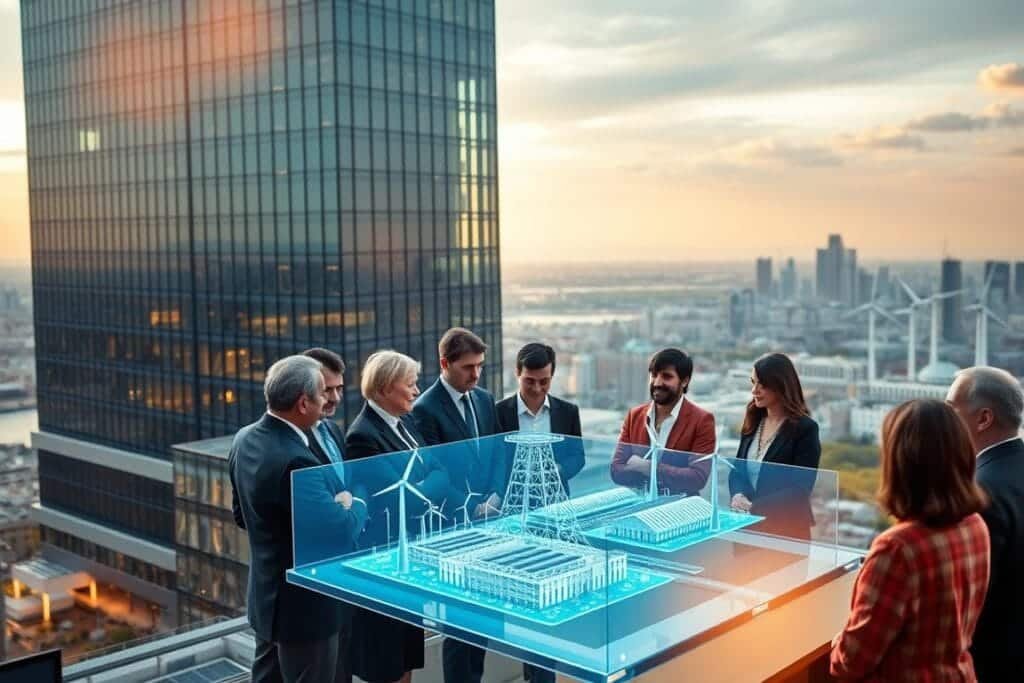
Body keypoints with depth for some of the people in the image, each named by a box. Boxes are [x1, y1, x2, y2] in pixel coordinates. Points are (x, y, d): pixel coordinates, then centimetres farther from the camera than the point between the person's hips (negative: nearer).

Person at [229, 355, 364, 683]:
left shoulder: (245, 439, 0)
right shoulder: (295, 461, -30)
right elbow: (342, 537, -31)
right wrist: (353, 505, -12)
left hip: (267, 597, 9)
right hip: (304, 606, -9)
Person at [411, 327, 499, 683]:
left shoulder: (485, 400, 9)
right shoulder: (426, 409, -12)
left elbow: (498, 455, 10)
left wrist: (494, 498, -5)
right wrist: (471, 508, -14)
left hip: (488, 519, 6)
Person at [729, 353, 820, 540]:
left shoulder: (805, 428, -10)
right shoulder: (753, 423, 8)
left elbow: (800, 489, -15)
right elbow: (737, 469, 10)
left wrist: (755, 507, -21)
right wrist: (738, 495, -11)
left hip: (787, 529, -5)